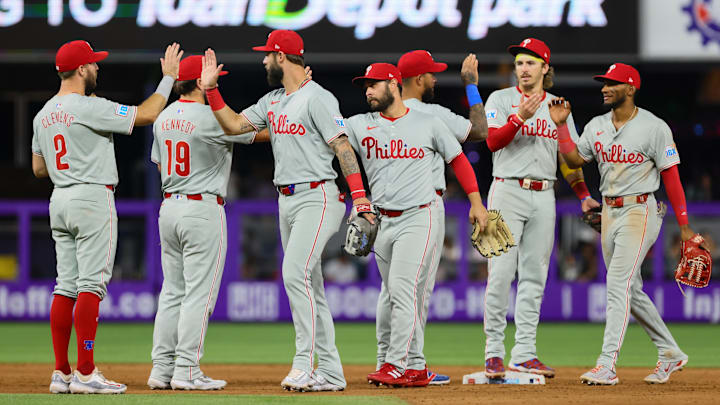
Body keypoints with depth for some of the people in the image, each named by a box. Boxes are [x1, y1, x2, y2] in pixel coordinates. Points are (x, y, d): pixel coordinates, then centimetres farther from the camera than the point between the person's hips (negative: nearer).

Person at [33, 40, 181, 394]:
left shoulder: (43, 115, 12)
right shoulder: (90, 108, -13)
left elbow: (38, 169, 18)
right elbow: (146, 114, -11)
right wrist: (168, 77, 1)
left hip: (59, 201, 8)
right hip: (92, 198, -8)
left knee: (66, 285, 7)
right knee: (91, 284, -9)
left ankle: (61, 373, 5)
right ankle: (85, 374, -13)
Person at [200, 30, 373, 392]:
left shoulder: (317, 98, -11)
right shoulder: (272, 101, 15)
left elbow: (342, 147, -16)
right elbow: (234, 124, 14)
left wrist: (360, 198, -24)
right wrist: (211, 89, 4)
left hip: (316, 199, -9)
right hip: (286, 201, 9)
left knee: (295, 273, -22)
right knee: (309, 287, 8)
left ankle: (304, 365, -22)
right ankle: (331, 373, 11)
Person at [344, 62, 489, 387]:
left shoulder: (428, 124, 2)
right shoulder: (359, 125, 8)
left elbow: (457, 159, 8)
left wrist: (476, 202, 3)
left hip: (418, 218, -5)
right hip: (382, 222, 5)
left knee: (403, 290, -16)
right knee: (398, 297, 6)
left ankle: (396, 366, -20)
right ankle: (416, 369, 13)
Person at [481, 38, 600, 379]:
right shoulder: (501, 99, 3)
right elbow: (492, 141, -11)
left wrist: (584, 195, 4)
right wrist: (520, 117, -26)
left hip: (544, 196, 4)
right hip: (508, 192, -4)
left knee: (534, 276, 3)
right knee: (501, 273, -8)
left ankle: (524, 354, 5)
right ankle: (494, 353, -5)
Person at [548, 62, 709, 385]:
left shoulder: (654, 128, -9)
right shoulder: (597, 126, 10)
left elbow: (671, 177, -7)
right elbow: (574, 159, 7)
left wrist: (684, 228, -8)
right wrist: (561, 125, -5)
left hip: (639, 211, -7)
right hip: (609, 213, 7)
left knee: (617, 284, -16)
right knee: (631, 291, 11)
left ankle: (607, 365, -20)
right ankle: (670, 354, 25)